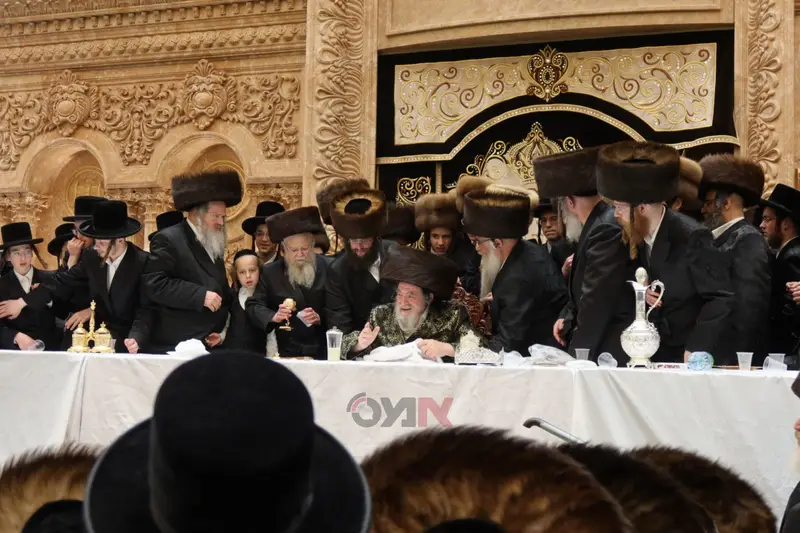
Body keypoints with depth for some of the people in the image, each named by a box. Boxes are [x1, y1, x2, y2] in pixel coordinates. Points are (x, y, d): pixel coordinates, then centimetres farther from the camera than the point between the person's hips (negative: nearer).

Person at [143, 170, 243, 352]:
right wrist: (201, 296, -21)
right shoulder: (168, 240, -6)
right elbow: (154, 285, -18)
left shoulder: (214, 247, 19)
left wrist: (223, 332, 6)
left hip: (211, 347, 7)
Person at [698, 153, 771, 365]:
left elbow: (749, 308, -16)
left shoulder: (749, 240, -9)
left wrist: (737, 361, -19)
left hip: (733, 358, -8)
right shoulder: (724, 239, 17)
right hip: (717, 356, 8)